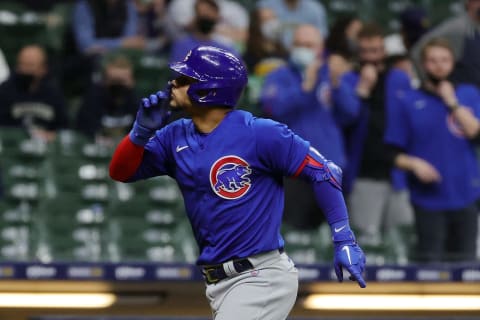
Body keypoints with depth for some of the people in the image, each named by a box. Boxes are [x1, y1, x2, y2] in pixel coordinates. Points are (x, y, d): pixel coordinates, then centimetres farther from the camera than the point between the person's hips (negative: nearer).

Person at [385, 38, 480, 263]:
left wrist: (452, 102, -8)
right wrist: (414, 164, -15)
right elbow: (395, 155, 3)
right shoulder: (410, 102, 4)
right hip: (428, 198, -2)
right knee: (430, 262, -3)